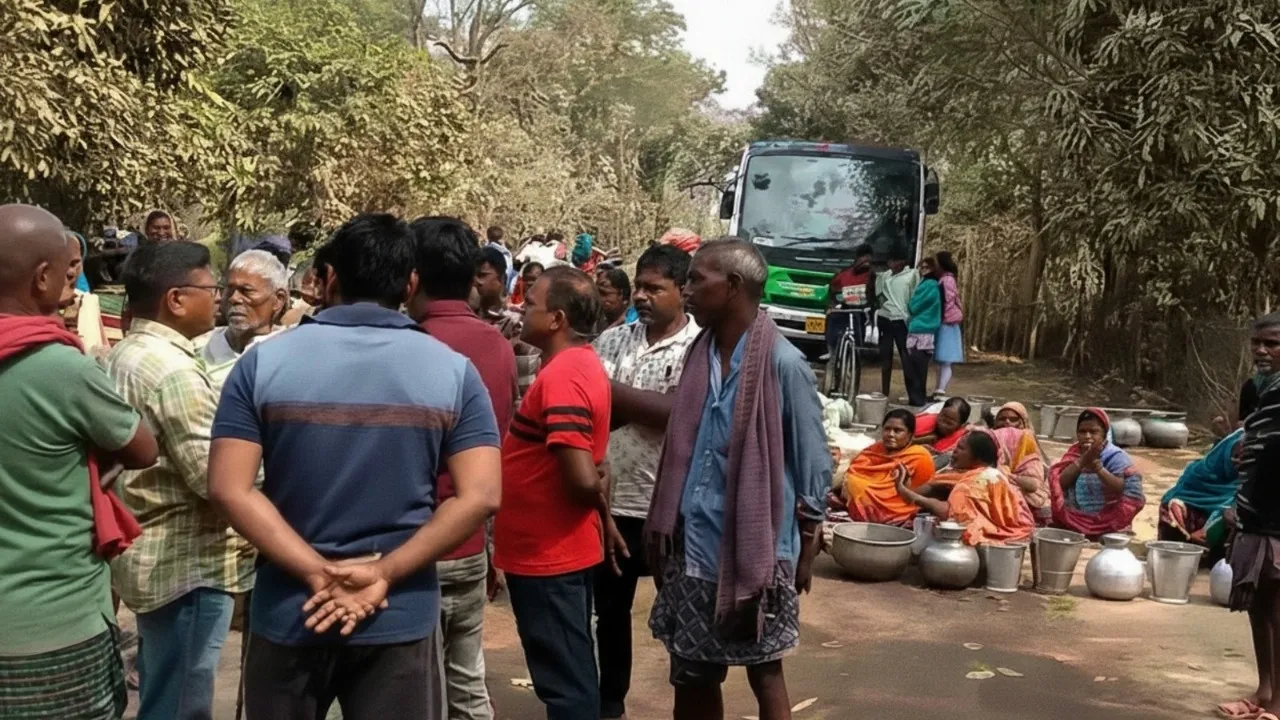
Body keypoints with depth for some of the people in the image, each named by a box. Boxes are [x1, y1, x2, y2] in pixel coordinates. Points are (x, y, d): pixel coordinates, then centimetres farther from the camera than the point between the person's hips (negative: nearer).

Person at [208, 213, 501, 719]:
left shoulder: (262, 362, -5)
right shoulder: (454, 371, -5)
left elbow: (228, 490, -12)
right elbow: (480, 497, -13)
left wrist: (317, 573, -13)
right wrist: (384, 574, -13)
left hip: (288, 613, 1)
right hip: (400, 619, 0)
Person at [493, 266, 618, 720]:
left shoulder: (561, 376, -22)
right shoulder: (582, 363, 8)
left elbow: (582, 478, -27)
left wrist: (600, 509, -10)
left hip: (547, 554, -9)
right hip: (564, 548, 9)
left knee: (563, 679, 2)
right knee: (573, 671, 20)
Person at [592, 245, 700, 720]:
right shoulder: (613, 340, 6)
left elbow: (680, 413, -21)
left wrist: (614, 393, -14)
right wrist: (645, 408, -19)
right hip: (612, 500, 5)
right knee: (610, 609, 18)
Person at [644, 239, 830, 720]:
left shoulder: (782, 363, -14)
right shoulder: (700, 354, 5)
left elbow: (812, 462, -8)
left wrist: (807, 550, -3)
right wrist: (661, 525, 9)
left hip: (756, 548, -6)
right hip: (693, 546, 6)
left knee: (763, 671, 9)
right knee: (693, 675, 15)